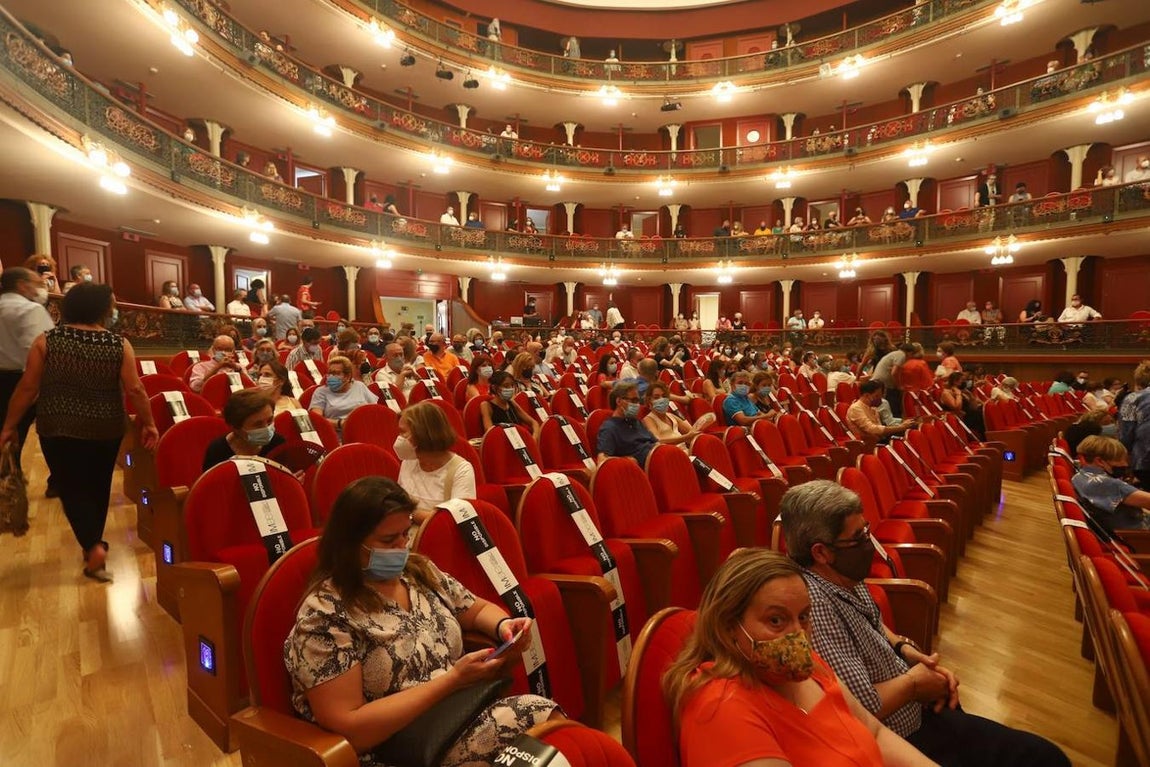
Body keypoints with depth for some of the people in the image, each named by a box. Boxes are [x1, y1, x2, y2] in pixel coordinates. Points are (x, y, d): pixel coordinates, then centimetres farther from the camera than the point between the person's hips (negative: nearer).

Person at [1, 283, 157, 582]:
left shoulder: (46, 341, -7)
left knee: (71, 487, 9)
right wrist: (148, 423, 1)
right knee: (97, 486, 17)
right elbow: (134, 390, -10)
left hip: (57, 428, 0)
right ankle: (93, 543, 31)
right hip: (106, 428, 1)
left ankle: (93, 546, -5)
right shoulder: (119, 344, -9)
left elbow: (28, 387, -5)